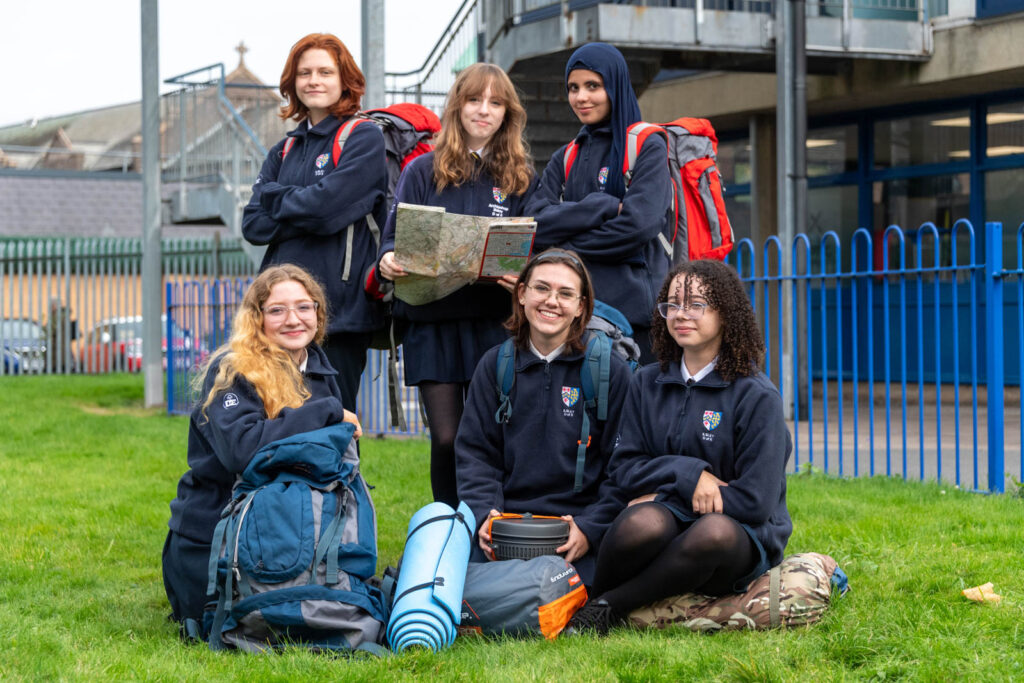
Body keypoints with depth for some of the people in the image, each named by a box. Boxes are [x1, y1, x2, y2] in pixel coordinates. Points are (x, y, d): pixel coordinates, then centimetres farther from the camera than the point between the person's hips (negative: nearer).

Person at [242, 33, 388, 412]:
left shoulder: (364, 139, 0)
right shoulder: (285, 151, 18)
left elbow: (325, 207, -14)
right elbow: (253, 224, 7)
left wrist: (275, 196, 3)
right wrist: (302, 209, -7)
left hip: (339, 311, -6)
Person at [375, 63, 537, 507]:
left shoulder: (520, 177, 12)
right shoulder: (422, 171, 11)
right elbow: (395, 236, 8)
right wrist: (389, 260, -15)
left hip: (494, 322, 0)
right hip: (432, 321, 0)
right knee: (446, 438, -4)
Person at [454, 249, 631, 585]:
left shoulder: (611, 371, 3)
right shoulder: (495, 365, 12)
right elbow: (475, 452, 10)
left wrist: (590, 529, -13)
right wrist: (484, 513, -8)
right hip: (505, 520, 2)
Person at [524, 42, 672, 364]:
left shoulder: (648, 147, 3)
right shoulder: (565, 159, 19)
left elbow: (638, 224, -12)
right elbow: (535, 223, 3)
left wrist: (568, 245, -2)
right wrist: (603, 207, -9)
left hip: (632, 305, -4)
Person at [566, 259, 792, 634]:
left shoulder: (757, 396, -3)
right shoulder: (647, 384, 11)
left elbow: (755, 501, -10)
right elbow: (622, 470, 6)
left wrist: (661, 496, -7)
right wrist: (688, 474, -12)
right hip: (665, 531, 2)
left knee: (715, 532, -39)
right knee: (643, 523, -35)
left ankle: (608, 606, -23)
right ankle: (588, 599, -11)